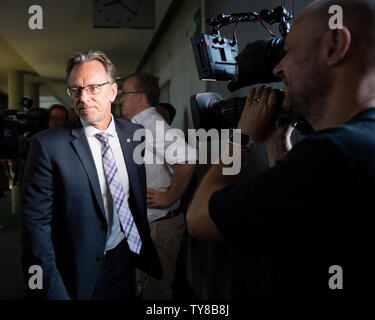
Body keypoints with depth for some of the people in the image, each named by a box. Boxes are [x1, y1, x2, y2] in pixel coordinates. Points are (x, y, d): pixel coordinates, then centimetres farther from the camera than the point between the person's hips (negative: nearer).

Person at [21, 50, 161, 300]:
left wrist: (146, 251, 4)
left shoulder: (135, 134, -1)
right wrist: (52, 291, -15)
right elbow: (37, 223, -14)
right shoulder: (48, 145, -14)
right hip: (78, 275, -4)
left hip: (126, 263, 4)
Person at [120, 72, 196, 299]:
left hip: (159, 227, -10)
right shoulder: (138, 126, 11)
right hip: (142, 223, 10)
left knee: (155, 291, 5)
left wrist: (170, 198, -26)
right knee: (146, 287, 24)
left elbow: (187, 160, -36)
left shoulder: (153, 124, -21)